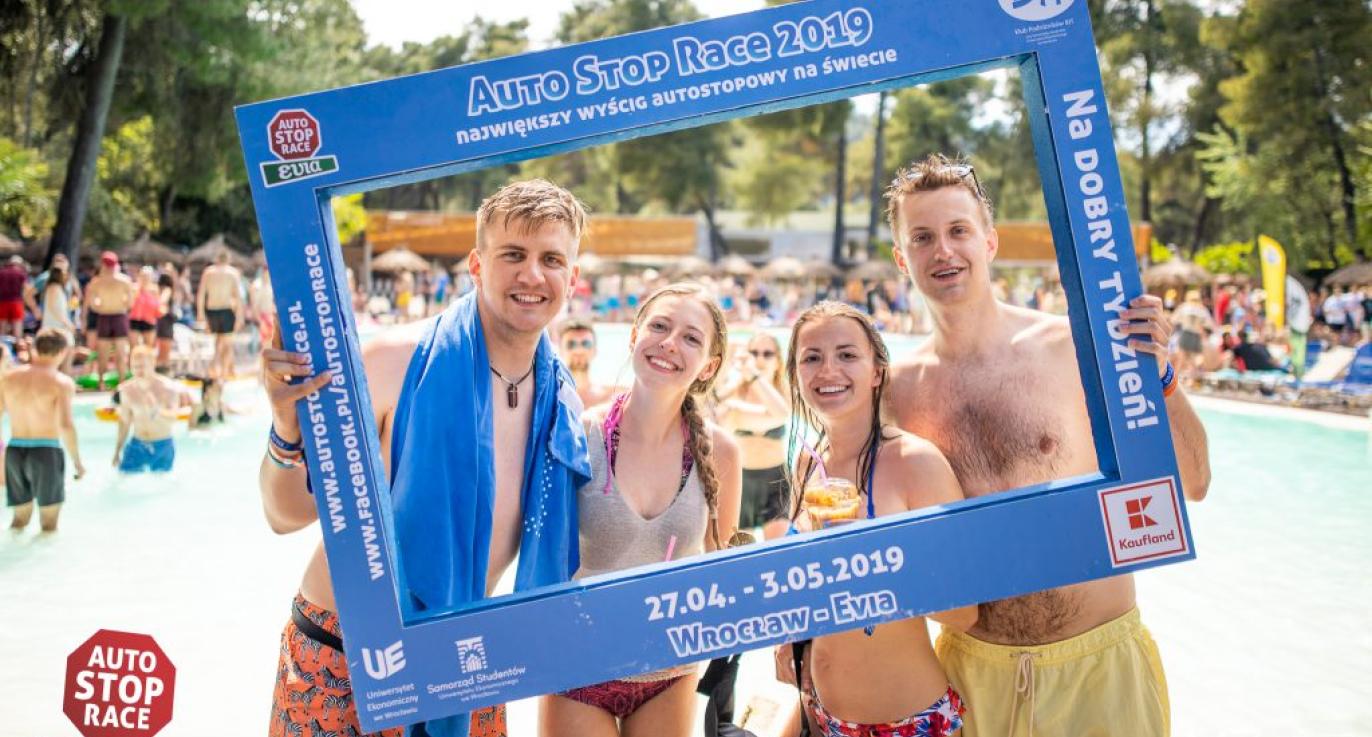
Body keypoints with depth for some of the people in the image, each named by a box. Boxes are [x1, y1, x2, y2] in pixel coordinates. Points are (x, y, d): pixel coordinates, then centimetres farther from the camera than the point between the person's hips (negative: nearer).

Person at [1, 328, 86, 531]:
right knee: (49, 524, 8)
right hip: (46, 451, -4)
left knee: (19, 519, 21)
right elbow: (65, 425, -18)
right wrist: (77, 461, -10)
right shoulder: (62, 382, -8)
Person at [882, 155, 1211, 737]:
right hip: (972, 666, 2)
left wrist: (1158, 377, -20)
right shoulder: (900, 388, -2)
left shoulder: (1070, 347, -9)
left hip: (1098, 660, -2)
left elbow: (1190, 483, -7)